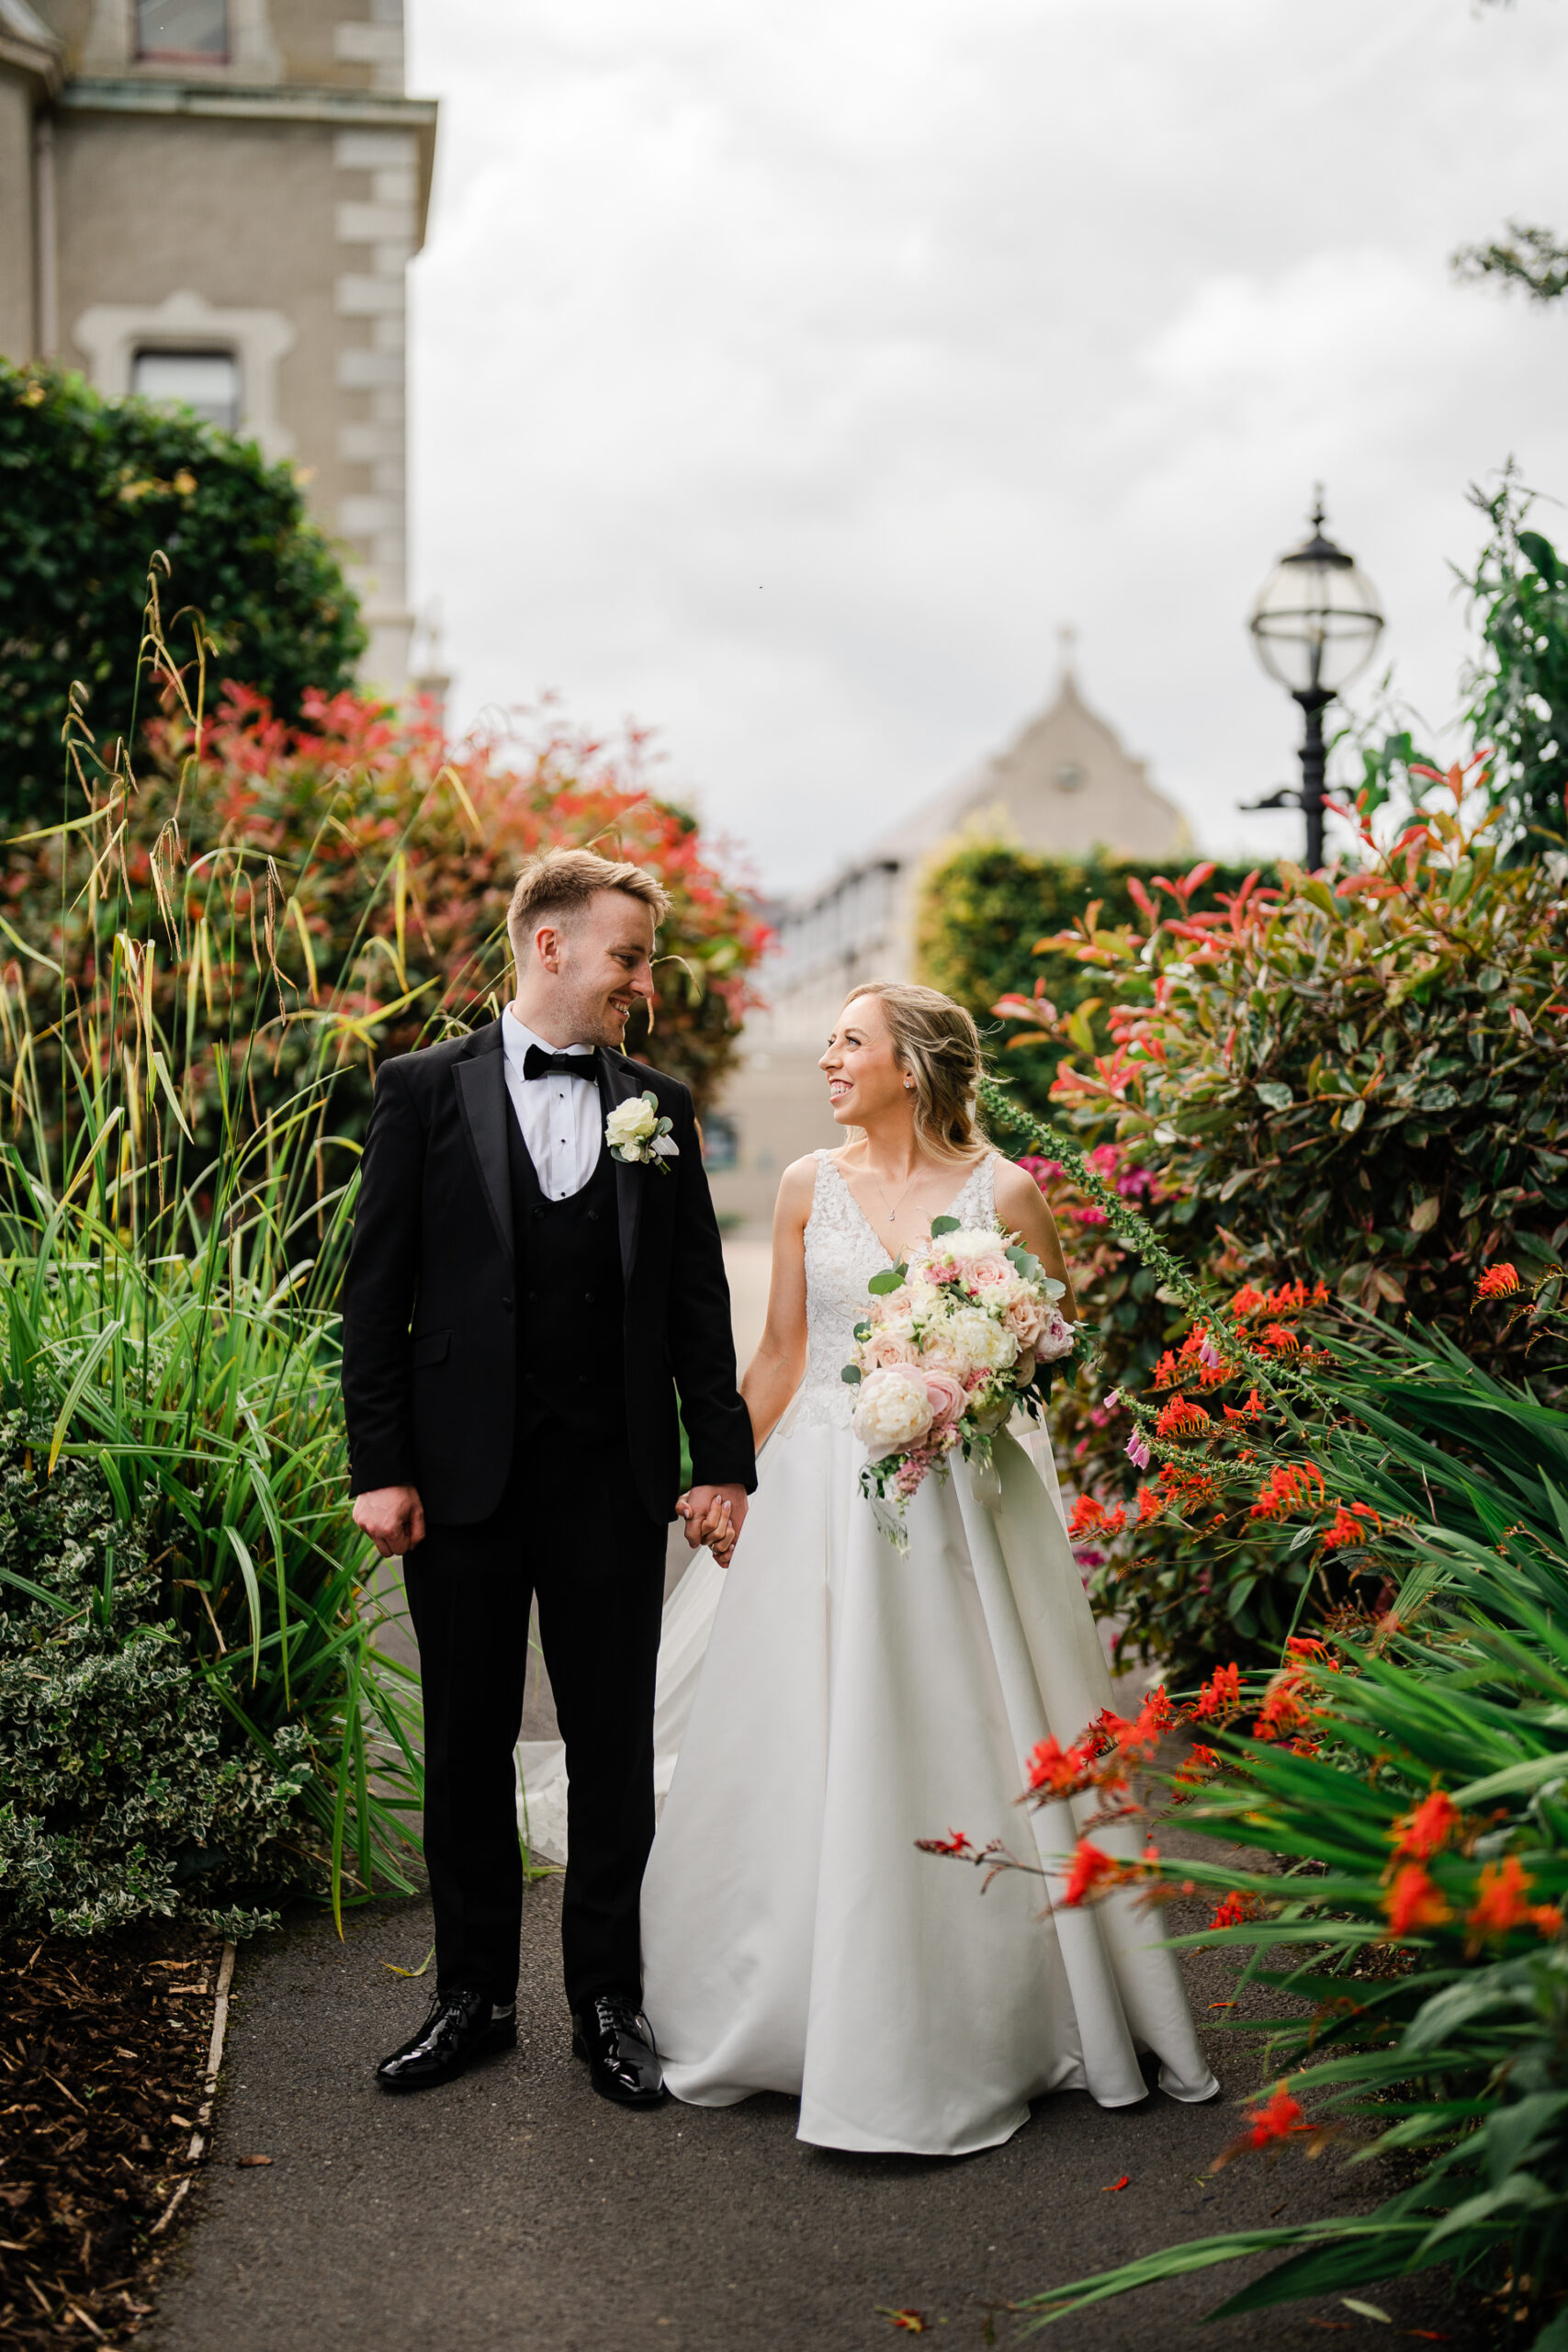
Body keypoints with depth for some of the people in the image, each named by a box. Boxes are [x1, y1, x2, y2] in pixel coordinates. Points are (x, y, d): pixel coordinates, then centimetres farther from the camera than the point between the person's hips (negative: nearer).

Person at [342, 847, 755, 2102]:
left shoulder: (658, 1103, 7)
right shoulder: (427, 1089, 0)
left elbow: (698, 1298, 7)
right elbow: (376, 1289, -2)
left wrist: (724, 1460, 1)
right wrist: (379, 1467, -7)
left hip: (614, 1477, 2)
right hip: (463, 1471, -1)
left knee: (614, 1747, 8)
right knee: (468, 1747, 10)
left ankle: (609, 2001, 23)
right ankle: (475, 1995, 26)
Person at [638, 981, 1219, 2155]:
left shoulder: (1003, 1191, -3)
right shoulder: (810, 1187, 5)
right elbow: (781, 1352, 11)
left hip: (956, 1495, -2)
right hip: (825, 1487, 2)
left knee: (959, 1750, 3)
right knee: (809, 1751, 6)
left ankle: (974, 2024, 19)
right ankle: (793, 2007, 23)